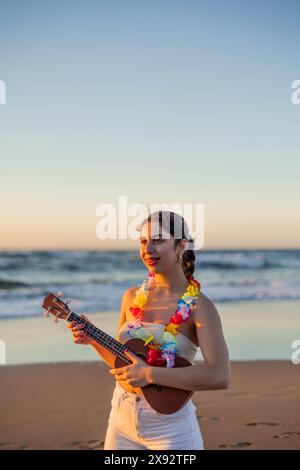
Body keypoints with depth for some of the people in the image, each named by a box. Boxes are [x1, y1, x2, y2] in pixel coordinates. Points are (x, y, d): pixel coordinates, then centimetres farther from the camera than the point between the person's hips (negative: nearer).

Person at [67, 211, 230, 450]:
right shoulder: (132, 296, 3)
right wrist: (94, 339, -4)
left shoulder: (199, 306, -13)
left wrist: (150, 374, -26)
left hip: (170, 425, -5)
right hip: (121, 419, 5)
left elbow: (220, 376, -24)